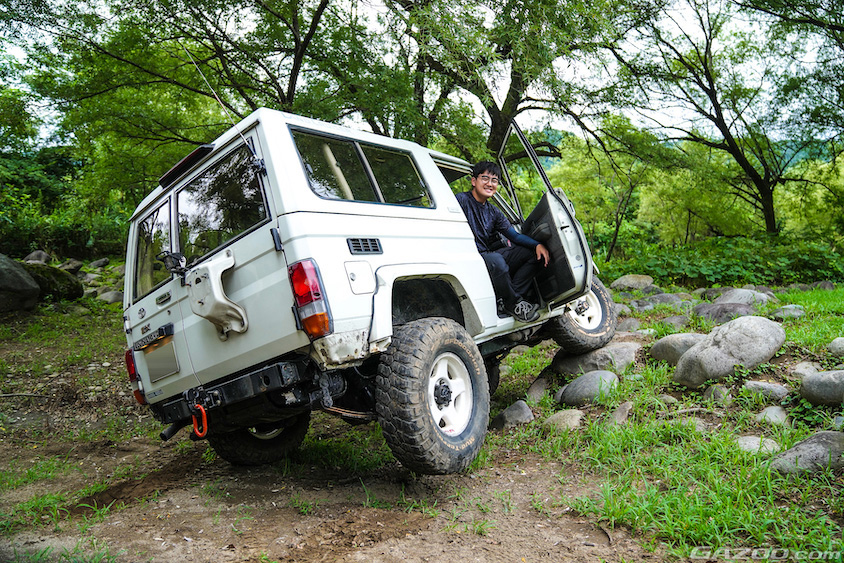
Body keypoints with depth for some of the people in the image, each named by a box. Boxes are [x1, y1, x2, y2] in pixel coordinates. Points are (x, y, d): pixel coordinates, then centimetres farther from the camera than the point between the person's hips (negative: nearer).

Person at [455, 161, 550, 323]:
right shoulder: (462, 200, -3)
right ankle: (512, 305, -15)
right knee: (496, 260, -39)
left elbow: (515, 236, 12)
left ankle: (505, 300, -17)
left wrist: (538, 245, -6)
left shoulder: (494, 212, 18)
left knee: (536, 254, -4)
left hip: (488, 256, 8)